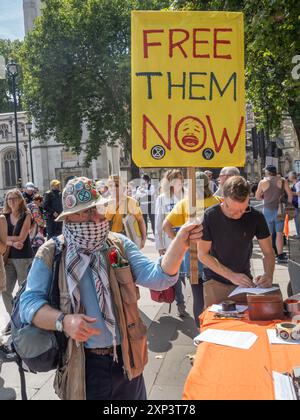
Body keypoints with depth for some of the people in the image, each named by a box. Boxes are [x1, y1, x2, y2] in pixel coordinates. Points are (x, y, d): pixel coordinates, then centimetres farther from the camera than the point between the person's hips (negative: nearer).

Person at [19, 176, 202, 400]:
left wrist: (181, 241, -24)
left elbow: (157, 277, -9)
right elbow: (29, 302, -9)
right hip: (82, 365, -2)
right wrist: (63, 321, -27)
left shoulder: (119, 244, -1)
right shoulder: (51, 254, -7)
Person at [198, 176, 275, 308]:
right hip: (216, 282, -2)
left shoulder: (256, 217, -13)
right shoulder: (210, 217, -19)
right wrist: (232, 276, -18)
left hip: (245, 280, 2)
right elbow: (202, 254, -13)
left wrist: (268, 274, -24)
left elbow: (268, 253, -4)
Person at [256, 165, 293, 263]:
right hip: (279, 209, 0)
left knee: (269, 233, 10)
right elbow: (290, 194, -2)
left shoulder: (263, 182, -2)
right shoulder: (282, 180, -1)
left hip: (267, 210, 1)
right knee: (279, 233, 3)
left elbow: (257, 197, 4)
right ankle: (280, 255, 2)